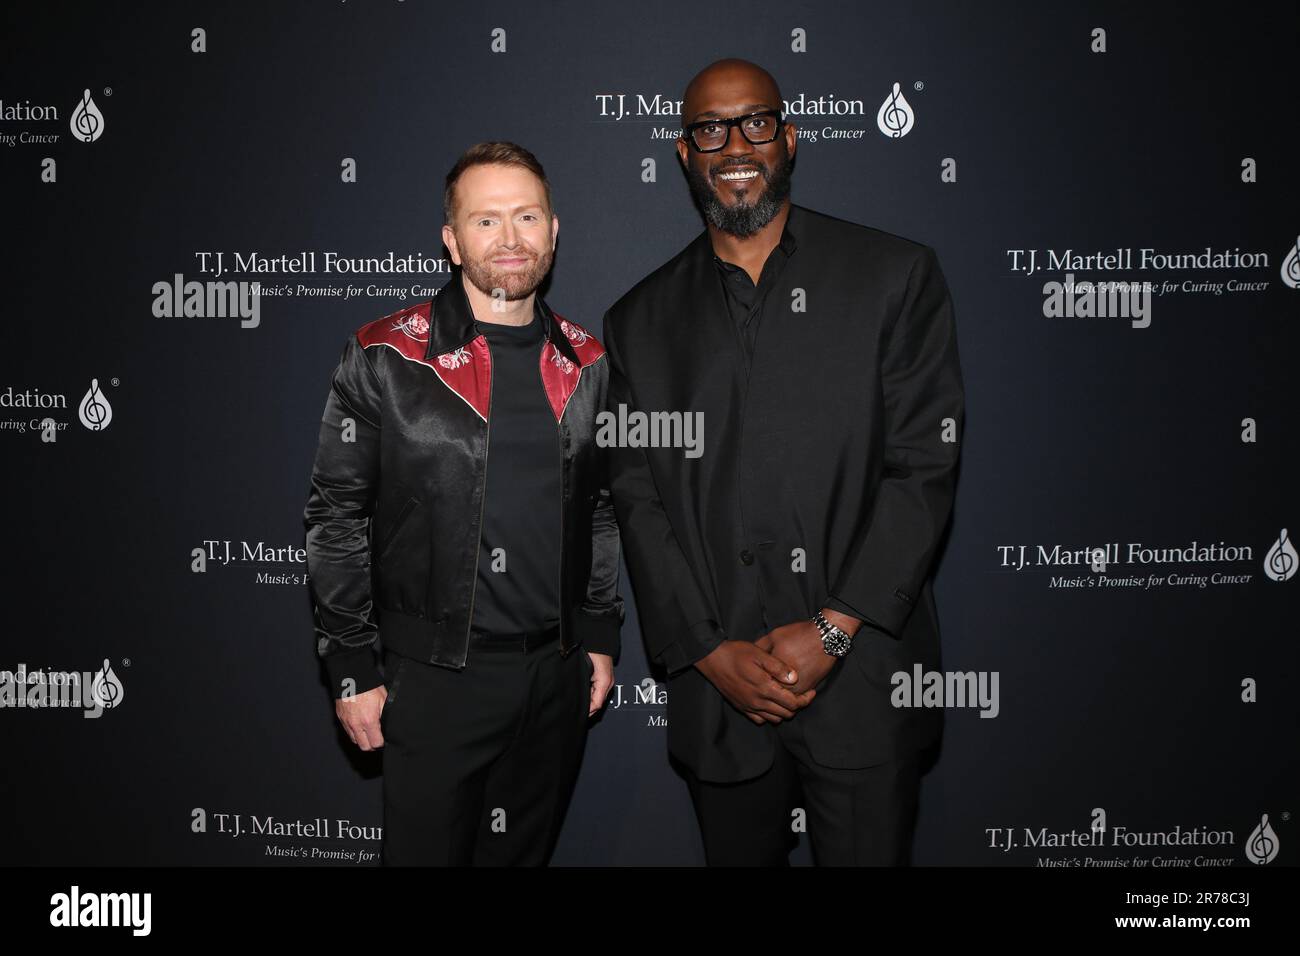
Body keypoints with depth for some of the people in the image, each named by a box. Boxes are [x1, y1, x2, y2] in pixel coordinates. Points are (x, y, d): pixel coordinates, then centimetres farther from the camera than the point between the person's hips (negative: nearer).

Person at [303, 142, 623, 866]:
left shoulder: (586, 364, 5)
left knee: (526, 851, 18)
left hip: (559, 674, 4)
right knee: (426, 849, 8)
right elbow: (337, 521, -5)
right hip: (434, 677, -3)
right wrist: (352, 670, -6)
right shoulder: (384, 359, -7)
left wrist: (601, 638, 11)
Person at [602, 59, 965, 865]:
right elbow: (639, 501, 4)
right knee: (738, 855, 16)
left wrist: (833, 629, -12)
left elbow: (924, 468, -6)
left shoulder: (896, 277, 0)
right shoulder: (642, 320, 8)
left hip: (862, 684, -2)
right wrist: (711, 652, -7)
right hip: (719, 693, 2)